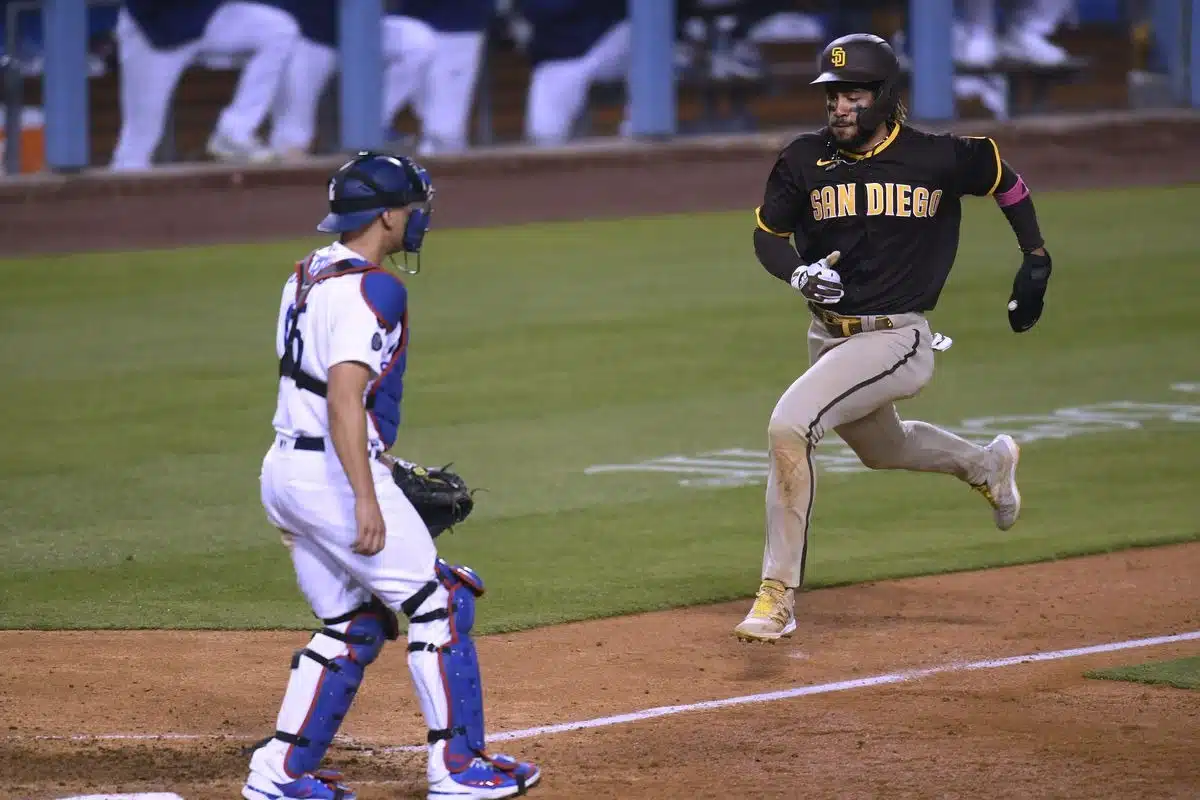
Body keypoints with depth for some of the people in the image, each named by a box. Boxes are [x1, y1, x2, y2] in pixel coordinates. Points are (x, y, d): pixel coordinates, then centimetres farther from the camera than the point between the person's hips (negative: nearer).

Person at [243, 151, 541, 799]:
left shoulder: (308, 276, 14)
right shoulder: (369, 289, -16)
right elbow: (345, 397, -27)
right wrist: (367, 498, -31)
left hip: (284, 472, 10)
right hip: (333, 476, -9)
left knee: (353, 625, 14)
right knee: (438, 604, 0)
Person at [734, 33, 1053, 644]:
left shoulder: (939, 159, -10)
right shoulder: (805, 160, -3)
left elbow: (1004, 179, 9)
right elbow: (768, 233, 6)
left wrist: (1036, 261, 10)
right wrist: (798, 274, -16)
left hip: (897, 341, -6)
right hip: (829, 336, 6)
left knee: (789, 423, -26)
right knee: (882, 449, 29)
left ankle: (778, 596, -20)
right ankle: (987, 464, 61)